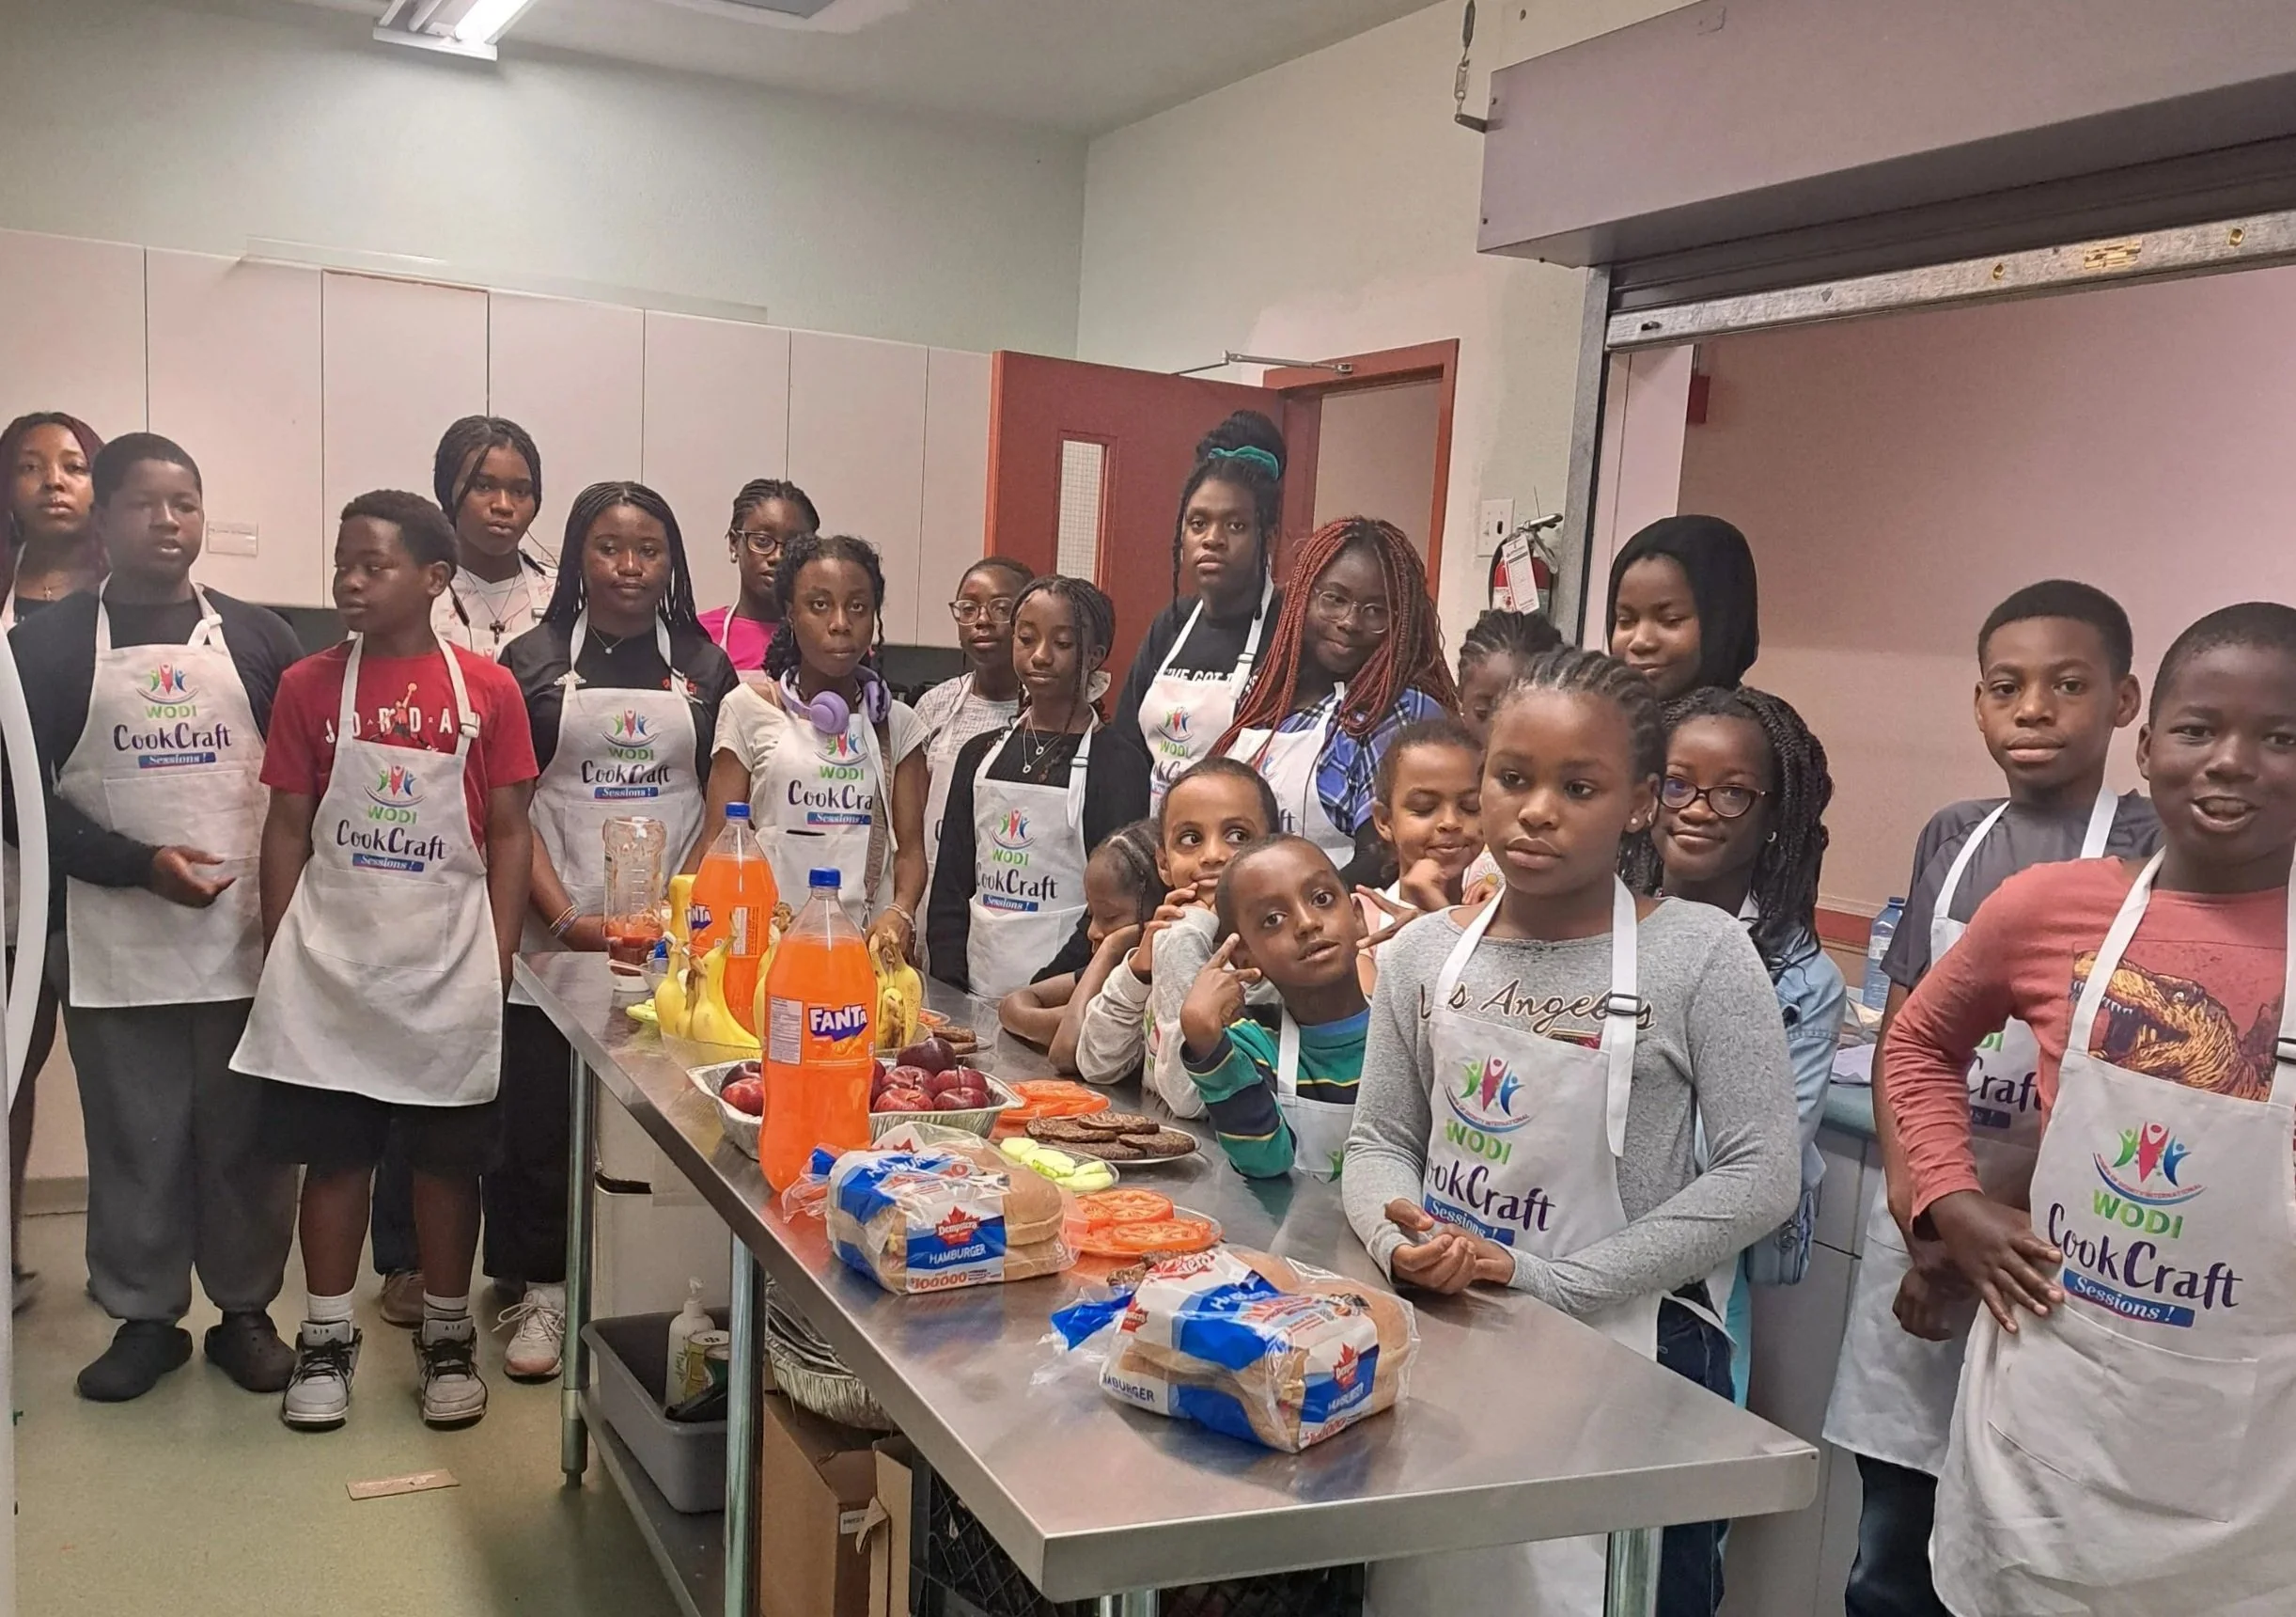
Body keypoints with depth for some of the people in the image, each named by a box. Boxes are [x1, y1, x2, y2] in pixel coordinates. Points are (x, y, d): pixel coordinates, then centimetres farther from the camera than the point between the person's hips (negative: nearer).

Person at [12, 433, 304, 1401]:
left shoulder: (256, 637, 6)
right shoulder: (49, 643, 2)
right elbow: (25, 797, -2)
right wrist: (140, 865, -14)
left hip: (250, 938, 1)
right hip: (118, 947, -1)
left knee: (249, 1140, 8)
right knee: (135, 1145, 9)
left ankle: (246, 1311, 24)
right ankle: (144, 1318, 25)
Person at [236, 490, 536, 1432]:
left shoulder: (488, 690, -1)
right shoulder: (309, 686, 2)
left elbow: (509, 833, 1)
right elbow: (287, 830, 5)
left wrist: (499, 958, -4)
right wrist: (279, 957, 1)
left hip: (449, 968, -1)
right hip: (329, 966, 1)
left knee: (448, 1157, 8)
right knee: (332, 1153, 8)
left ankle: (447, 1337, 24)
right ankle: (326, 1338, 24)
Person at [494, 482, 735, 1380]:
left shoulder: (703, 666, 8)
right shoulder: (534, 659, 3)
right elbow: (507, 806, -1)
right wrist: (567, 919, -12)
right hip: (553, 932, -1)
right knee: (538, 1116, 3)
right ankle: (541, 1290, 18)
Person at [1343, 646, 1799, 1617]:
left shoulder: (1700, 953, -12)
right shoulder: (1425, 953, 0)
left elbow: (1761, 1174, -15)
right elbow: (1379, 1142, 6)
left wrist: (1549, 1281, -18)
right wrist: (1400, 1241, -17)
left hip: (1626, 1356, -4)